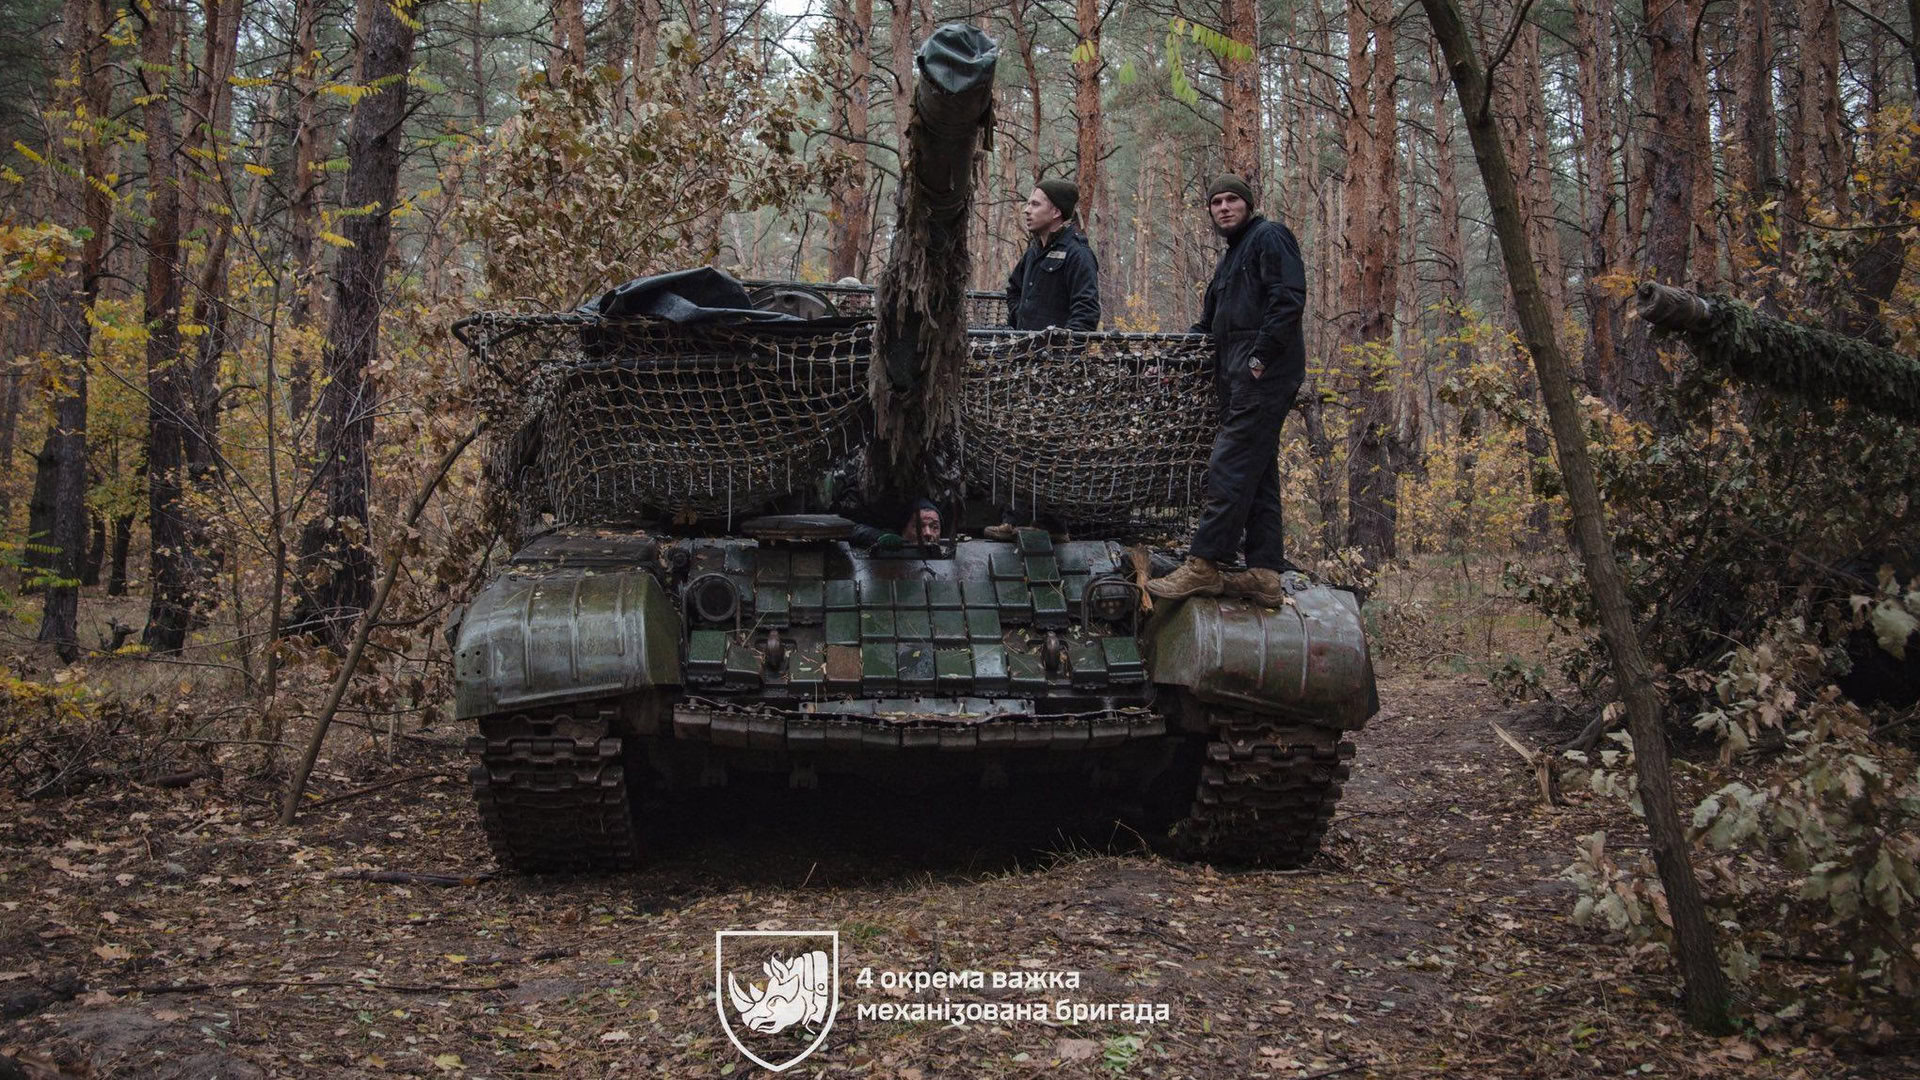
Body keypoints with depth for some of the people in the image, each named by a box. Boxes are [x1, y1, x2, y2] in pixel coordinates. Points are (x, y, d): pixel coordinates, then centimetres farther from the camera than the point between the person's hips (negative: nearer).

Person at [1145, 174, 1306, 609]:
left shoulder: (1269, 237, -2)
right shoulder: (1231, 256, 28)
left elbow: (1289, 298, -15)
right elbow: (1210, 325, 31)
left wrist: (1261, 356, -18)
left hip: (1263, 374, -10)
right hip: (1239, 378, 10)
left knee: (1230, 468, -13)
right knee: (1257, 475, 7)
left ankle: (1203, 565, -15)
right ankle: (1265, 575, 7)